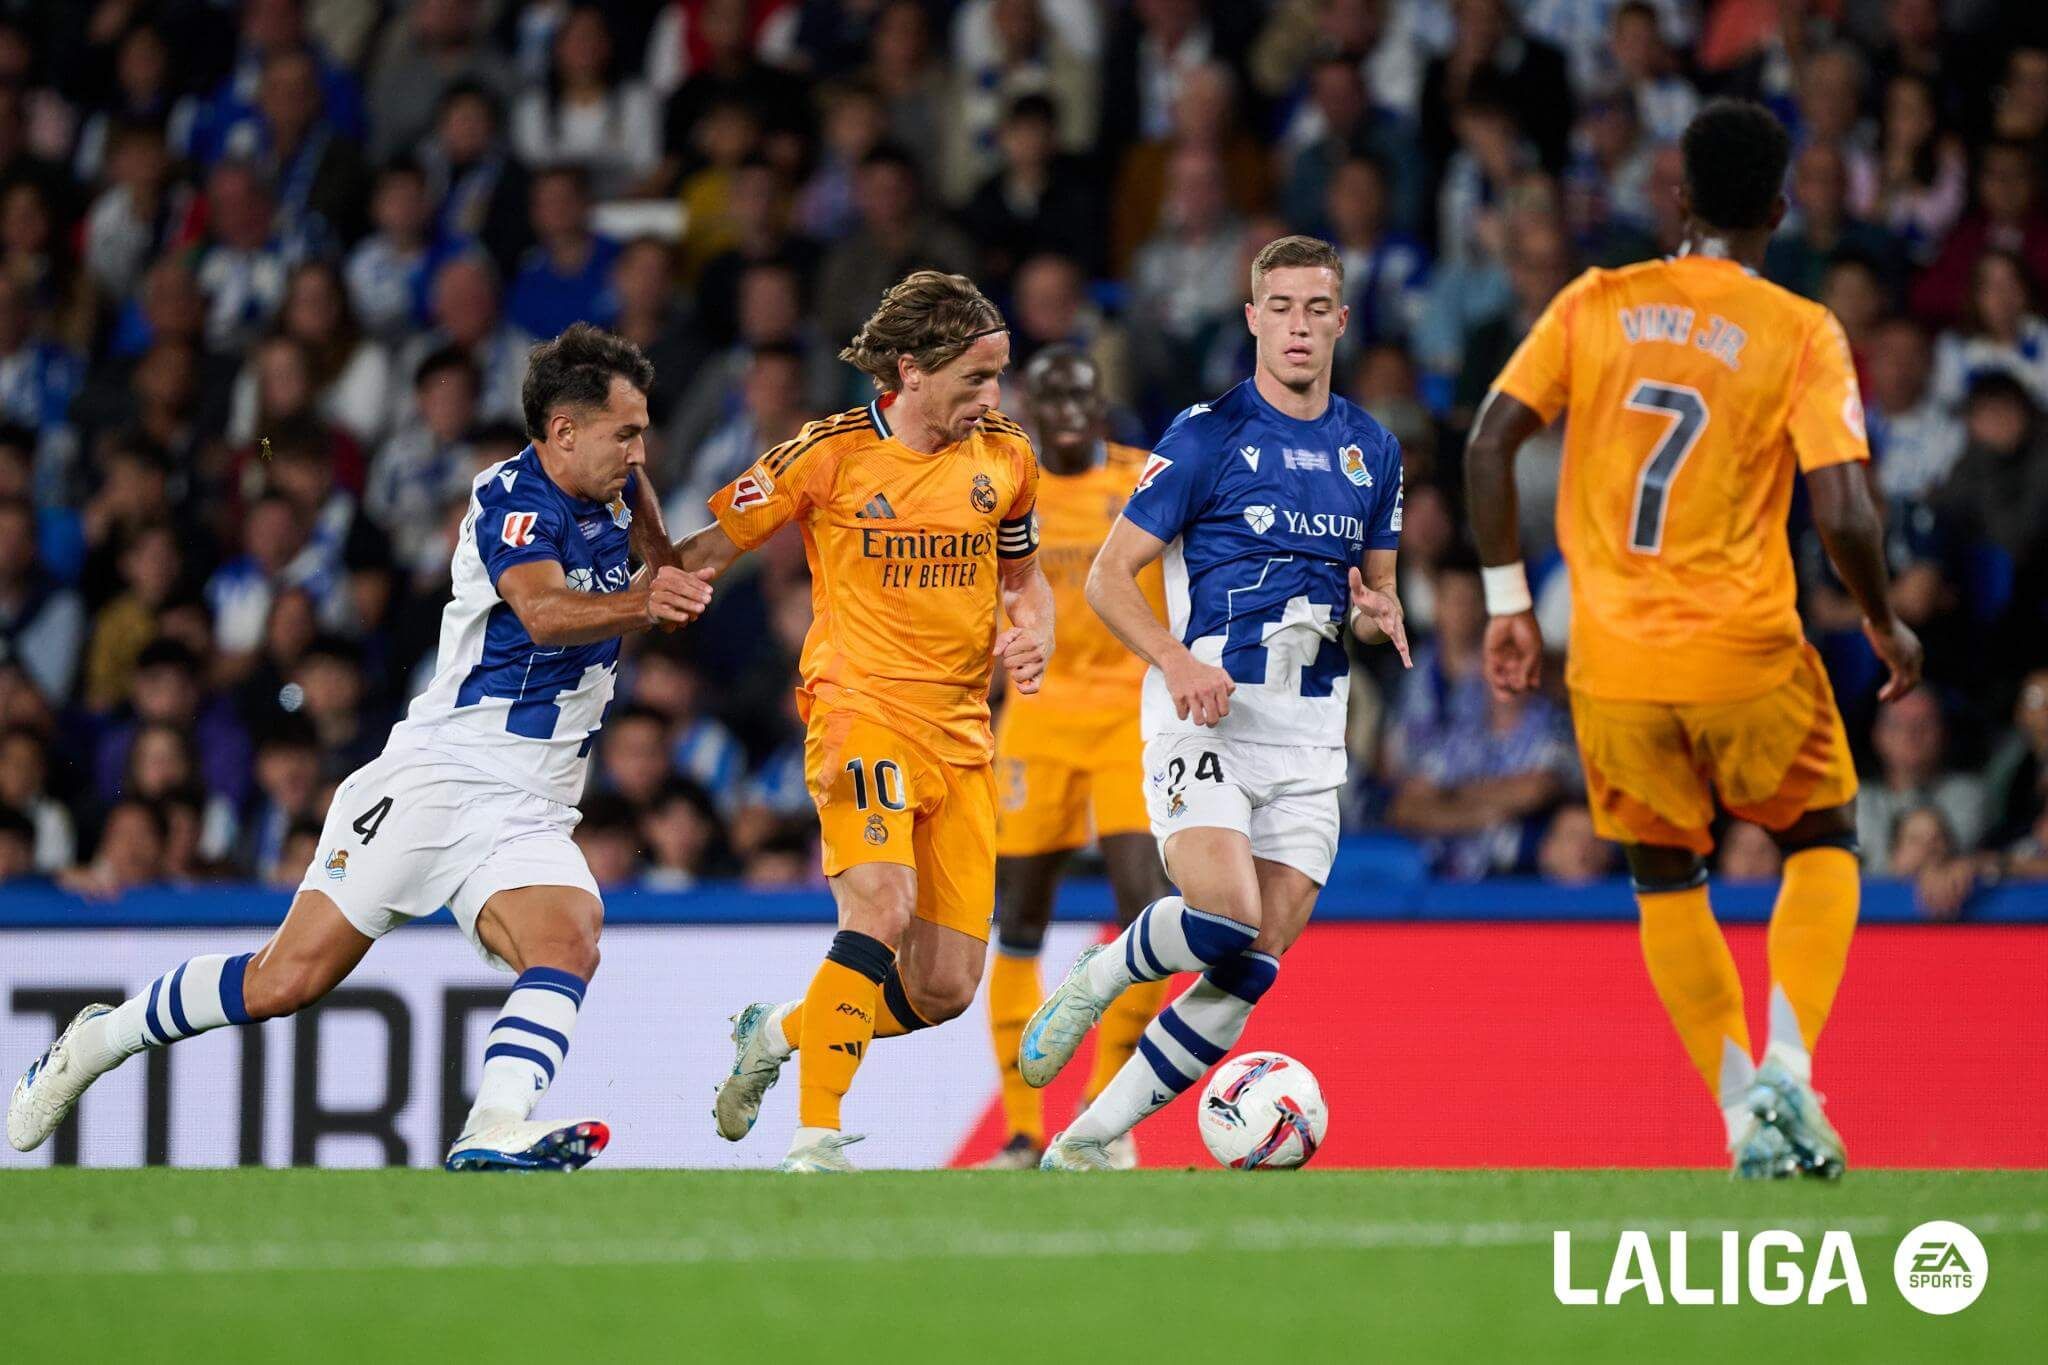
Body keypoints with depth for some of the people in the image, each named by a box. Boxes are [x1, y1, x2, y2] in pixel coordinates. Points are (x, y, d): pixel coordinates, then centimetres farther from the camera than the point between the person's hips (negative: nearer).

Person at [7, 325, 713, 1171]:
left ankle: (495, 1133, -40)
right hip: (437, 776, -6)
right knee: (287, 980, -6)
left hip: (526, 814, 6)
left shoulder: (612, 494, 12)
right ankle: (97, 1044, 15)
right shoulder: (515, 498, -12)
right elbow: (544, 614, -33)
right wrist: (640, 605, -49)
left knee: (569, 945, -25)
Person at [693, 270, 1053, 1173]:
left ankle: (778, 1034, 27)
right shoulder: (831, 453, -6)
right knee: (880, 911, -29)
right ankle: (814, 1139, -24)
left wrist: (1032, 634, 4)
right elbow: (709, 550, 3)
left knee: (945, 987, 0)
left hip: (963, 734, 5)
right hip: (861, 711, -5)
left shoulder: (1006, 459, 8)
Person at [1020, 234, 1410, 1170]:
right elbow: (1107, 577, -3)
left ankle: (1089, 1142, 4)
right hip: (1208, 709, -5)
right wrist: (1178, 659, -19)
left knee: (1254, 967, -5)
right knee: (1224, 917, -26)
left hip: (1311, 730, 5)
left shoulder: (1371, 451, 13)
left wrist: (1378, 616, 0)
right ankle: (1093, 980, 6)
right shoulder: (1208, 435, -3)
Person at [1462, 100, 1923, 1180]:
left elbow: (1488, 446, -2)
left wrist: (1507, 601, 7)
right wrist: (1884, 626, 5)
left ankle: (1744, 1117, 11)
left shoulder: (1594, 306, 3)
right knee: (1822, 845, 19)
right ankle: (1786, 1074, 0)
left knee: (1666, 882, 19)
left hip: (1614, 663, 2)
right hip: (1746, 653, -2)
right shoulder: (1801, 334, -5)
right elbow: (1843, 515, -13)